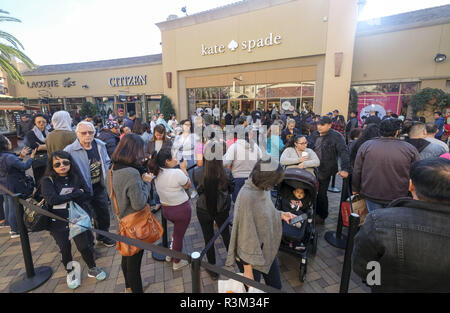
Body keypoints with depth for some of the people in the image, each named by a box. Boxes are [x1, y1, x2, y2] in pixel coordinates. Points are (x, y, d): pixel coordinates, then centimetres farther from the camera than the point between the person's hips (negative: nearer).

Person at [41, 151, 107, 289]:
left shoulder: (76, 177, 0)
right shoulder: (47, 181, -8)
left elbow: (87, 194, -5)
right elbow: (52, 199, -21)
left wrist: (65, 198, -14)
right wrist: (77, 194, -17)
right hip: (58, 222, -1)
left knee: (84, 245, 4)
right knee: (65, 248, 7)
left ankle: (92, 269, 29)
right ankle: (70, 273, 34)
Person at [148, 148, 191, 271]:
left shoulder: (158, 173, -3)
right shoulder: (177, 173, -25)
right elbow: (188, 185, -9)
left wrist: (177, 167, 5)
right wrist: (184, 169, -4)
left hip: (166, 209, 7)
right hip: (181, 209, -7)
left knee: (177, 230, 31)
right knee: (179, 236, 12)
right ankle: (176, 263, 33)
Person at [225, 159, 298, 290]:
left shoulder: (263, 188, -7)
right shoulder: (246, 197, -32)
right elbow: (246, 233, -25)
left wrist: (280, 215, -6)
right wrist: (247, 269, -18)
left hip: (268, 249, 7)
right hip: (252, 255, -7)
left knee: (276, 286, 24)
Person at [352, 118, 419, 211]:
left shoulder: (366, 146, -7)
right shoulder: (410, 149, -5)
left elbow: (357, 171, -2)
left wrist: (355, 189, 10)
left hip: (371, 194, 0)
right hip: (398, 197, 0)